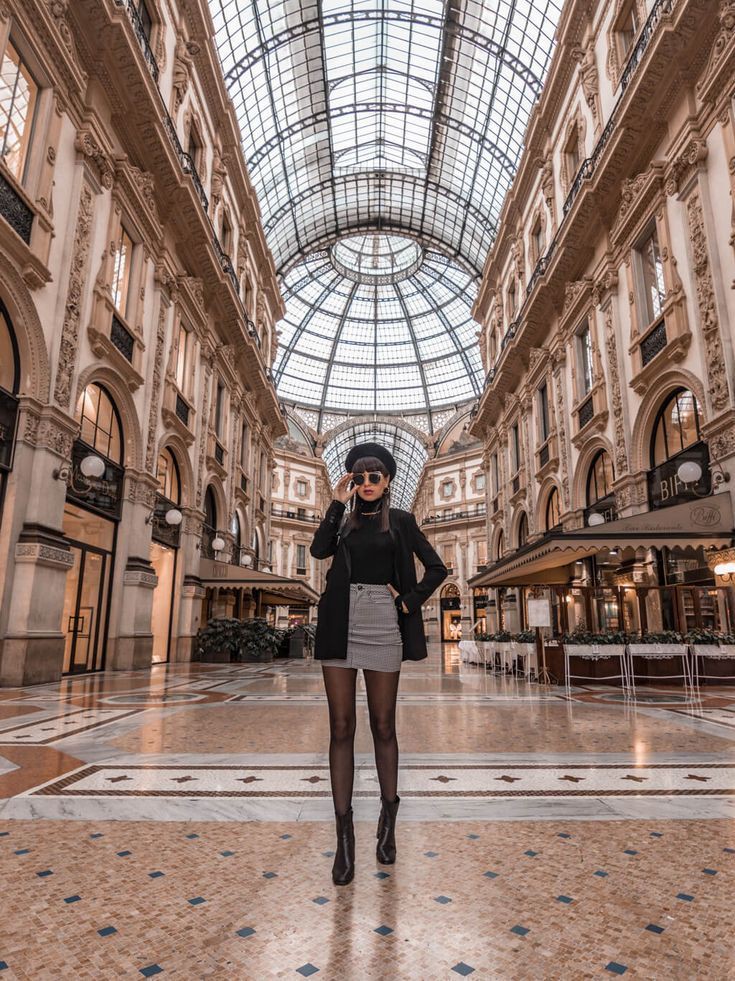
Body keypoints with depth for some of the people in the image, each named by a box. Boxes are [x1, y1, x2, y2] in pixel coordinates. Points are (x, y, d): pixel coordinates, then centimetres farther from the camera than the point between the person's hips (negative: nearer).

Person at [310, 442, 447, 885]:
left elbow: (437, 568, 8)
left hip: (382, 625, -1)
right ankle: (345, 835, 9)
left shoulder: (401, 520, 8)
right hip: (340, 624, 2)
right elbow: (319, 549, -7)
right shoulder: (342, 517, 13)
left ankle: (389, 818, 27)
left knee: (383, 726, 8)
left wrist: (409, 600, -2)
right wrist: (338, 502, -6)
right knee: (341, 728, 1)